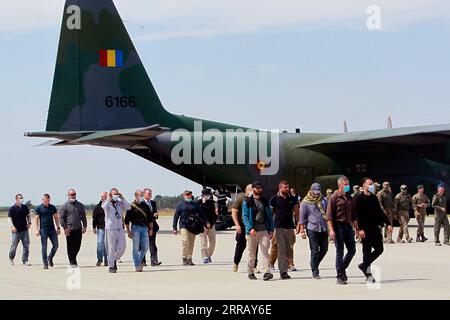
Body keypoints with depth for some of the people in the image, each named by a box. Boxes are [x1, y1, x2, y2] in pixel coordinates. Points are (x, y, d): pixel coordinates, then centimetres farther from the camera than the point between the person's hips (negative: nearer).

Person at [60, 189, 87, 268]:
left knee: (77, 246, 6)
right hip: (69, 230, -4)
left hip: (78, 229, 4)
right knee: (71, 247, -1)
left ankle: (73, 260, 26)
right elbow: (61, 218, -2)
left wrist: (85, 226, 8)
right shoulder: (65, 206, 0)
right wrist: (65, 228, -10)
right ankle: (72, 262, 5)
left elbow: (83, 216, 17)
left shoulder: (80, 205, 12)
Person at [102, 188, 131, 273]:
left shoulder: (120, 203, 11)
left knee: (122, 246, -1)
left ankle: (114, 260, 23)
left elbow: (128, 207, -3)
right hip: (110, 229, -4)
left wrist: (122, 198, -7)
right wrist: (110, 198, -19)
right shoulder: (107, 203, 0)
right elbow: (104, 207, -24)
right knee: (111, 248, -2)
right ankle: (111, 267, 4)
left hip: (120, 229, 4)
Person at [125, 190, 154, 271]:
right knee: (136, 248, -2)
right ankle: (137, 266, 3)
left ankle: (139, 261, 24)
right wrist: (128, 231, -8)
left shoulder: (145, 206, 11)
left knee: (145, 247, 1)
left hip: (144, 228, 4)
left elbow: (150, 218, 17)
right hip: (135, 228, -4)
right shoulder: (131, 206, -2)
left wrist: (151, 229, 10)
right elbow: (127, 220, -3)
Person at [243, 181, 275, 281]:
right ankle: (250, 272, 16)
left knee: (265, 252, -9)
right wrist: (250, 228, -19)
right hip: (252, 231, -2)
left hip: (264, 230, 2)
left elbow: (270, 216, 15)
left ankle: (266, 272, -17)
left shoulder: (265, 201, 13)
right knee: (252, 253, 6)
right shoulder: (247, 201, 1)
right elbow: (245, 216, -6)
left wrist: (271, 230, 7)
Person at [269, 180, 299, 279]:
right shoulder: (274, 199, 0)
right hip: (279, 227, -4)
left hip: (290, 227, 4)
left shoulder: (292, 199, 11)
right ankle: (283, 271, -8)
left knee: (289, 249, 5)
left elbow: (296, 212, 14)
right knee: (281, 249, -9)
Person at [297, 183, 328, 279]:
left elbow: (328, 213, 17)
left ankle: (314, 263, 30)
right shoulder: (305, 202, -1)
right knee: (314, 250, -4)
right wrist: (302, 230, -5)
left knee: (324, 249, 7)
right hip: (312, 228, -4)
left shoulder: (323, 200, 10)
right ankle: (315, 271, 2)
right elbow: (302, 217, -1)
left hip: (323, 228, 4)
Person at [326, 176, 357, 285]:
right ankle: (340, 276, 3)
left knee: (352, 250, 5)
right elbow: (329, 215, -11)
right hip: (338, 226, -6)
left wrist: (356, 228, 17)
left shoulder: (349, 197, 14)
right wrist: (331, 230, -19)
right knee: (340, 251, -3)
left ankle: (342, 269, 24)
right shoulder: (334, 197, -6)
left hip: (348, 226, 6)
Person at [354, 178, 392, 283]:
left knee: (379, 249, 5)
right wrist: (360, 229, -21)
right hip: (366, 230, -7)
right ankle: (368, 274, 6)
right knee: (367, 251, -2)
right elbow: (356, 215, -13)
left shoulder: (374, 198, 14)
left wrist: (388, 223, 12)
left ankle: (364, 265, 18)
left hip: (375, 228, 7)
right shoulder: (359, 199, -8)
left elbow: (380, 212, 19)